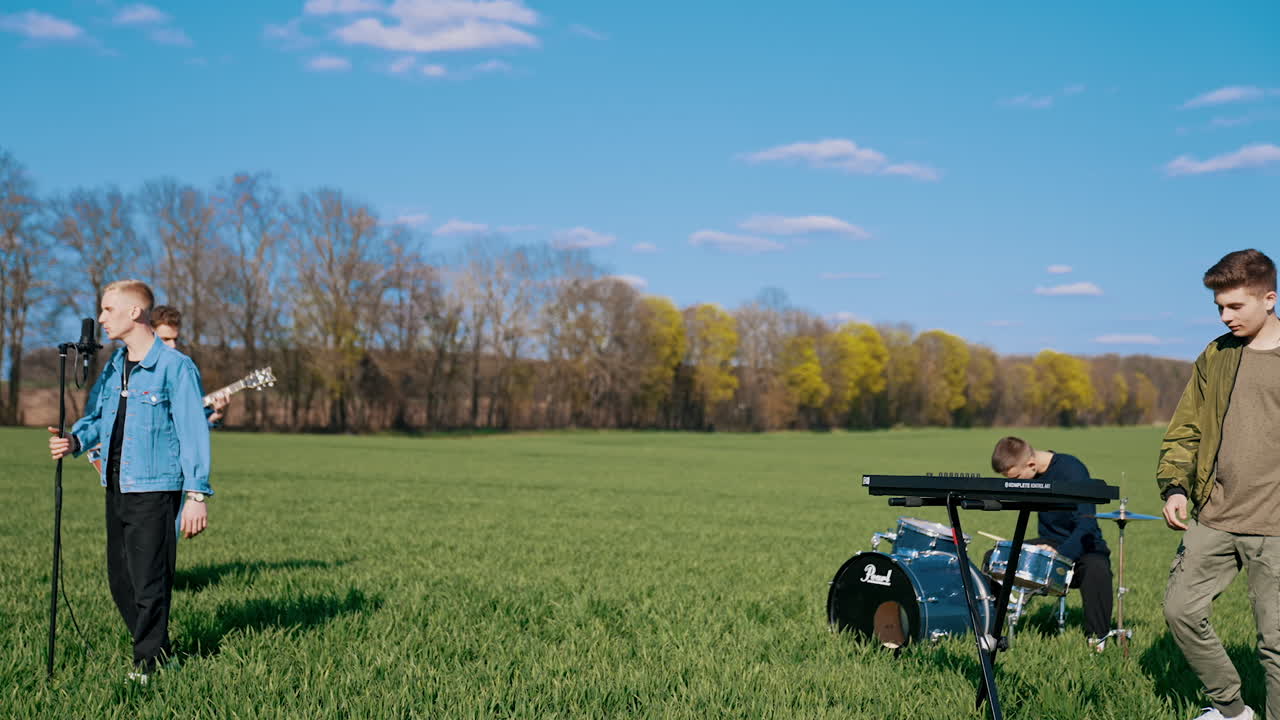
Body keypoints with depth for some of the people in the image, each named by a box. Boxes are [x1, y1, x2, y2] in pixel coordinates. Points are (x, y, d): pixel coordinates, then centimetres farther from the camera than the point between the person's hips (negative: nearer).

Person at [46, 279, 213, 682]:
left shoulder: (175, 367, -10)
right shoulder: (113, 367, 13)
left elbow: (193, 432, -12)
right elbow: (96, 417, 19)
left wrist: (197, 495, -16)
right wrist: (75, 441, -4)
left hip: (155, 488, -8)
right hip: (116, 487, 8)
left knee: (149, 582, -3)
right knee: (120, 579, 13)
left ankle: (148, 661, 11)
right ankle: (155, 646, 28)